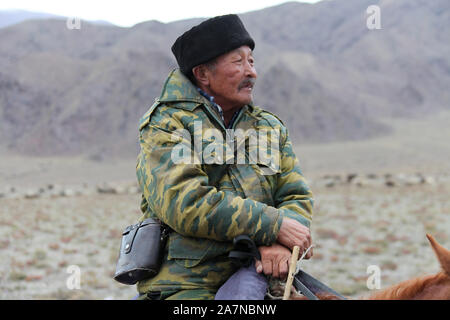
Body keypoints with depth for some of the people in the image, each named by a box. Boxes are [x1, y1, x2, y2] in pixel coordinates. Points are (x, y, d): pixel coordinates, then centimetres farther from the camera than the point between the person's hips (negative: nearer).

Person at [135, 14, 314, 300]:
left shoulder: (271, 127, 17)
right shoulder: (165, 125, -1)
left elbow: (297, 196, 9)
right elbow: (184, 204, -15)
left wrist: (281, 244, -15)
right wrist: (275, 225, -15)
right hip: (185, 285, -5)